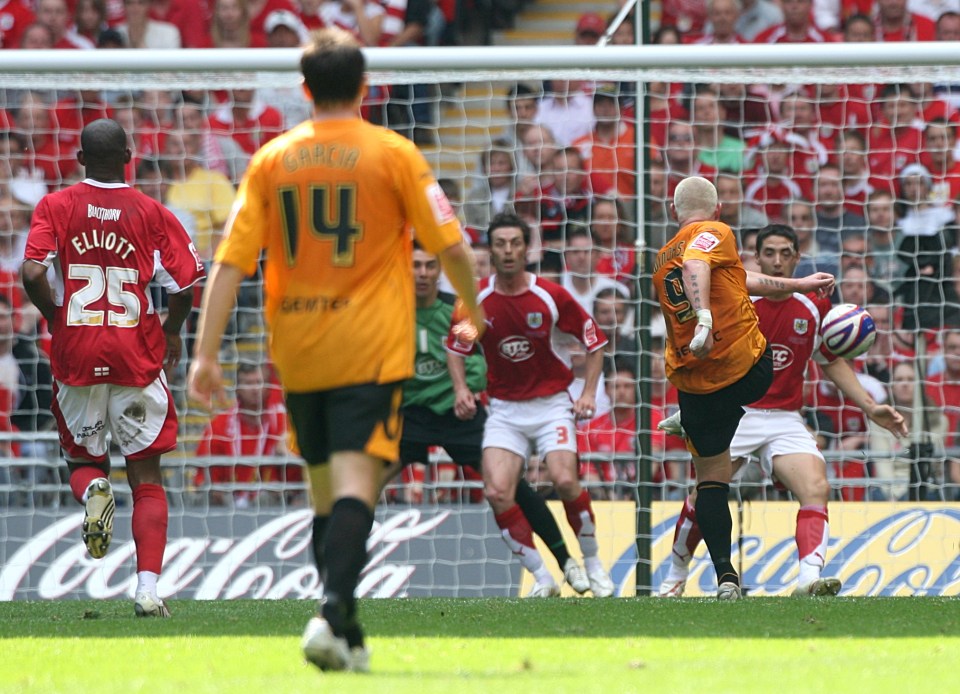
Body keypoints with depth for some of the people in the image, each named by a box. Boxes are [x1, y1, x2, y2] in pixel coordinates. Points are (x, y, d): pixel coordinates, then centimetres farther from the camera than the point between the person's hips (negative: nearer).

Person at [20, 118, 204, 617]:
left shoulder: (55, 207, 1)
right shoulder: (151, 213, 0)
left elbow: (32, 272, -11)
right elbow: (185, 281, -5)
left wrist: (55, 316, 7)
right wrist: (172, 332, 13)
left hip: (76, 352, 0)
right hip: (136, 354, 0)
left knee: (83, 457, 20)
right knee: (146, 476, 6)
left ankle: (92, 492, -17)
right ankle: (148, 588, -6)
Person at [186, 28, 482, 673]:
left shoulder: (271, 159, 4)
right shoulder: (395, 154, -2)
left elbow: (231, 260, 0)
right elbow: (450, 245, 0)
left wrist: (206, 353, 0)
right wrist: (471, 305, 20)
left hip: (297, 354, 3)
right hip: (370, 350, -3)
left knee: (326, 491, 15)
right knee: (355, 483, -11)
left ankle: (348, 636, 20)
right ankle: (332, 613, -31)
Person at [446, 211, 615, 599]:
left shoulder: (551, 296, -10)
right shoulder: (476, 299, -5)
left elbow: (594, 341, 3)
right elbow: (456, 348, 11)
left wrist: (589, 393, -5)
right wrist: (461, 389, -5)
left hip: (551, 403, -2)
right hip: (504, 410, 2)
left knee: (565, 481, -23)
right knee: (497, 492, -17)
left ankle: (593, 562, 2)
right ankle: (541, 577, -3)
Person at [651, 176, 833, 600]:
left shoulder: (661, 259, 18)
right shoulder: (714, 233, -4)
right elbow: (695, 267, -28)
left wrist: (800, 284, 34)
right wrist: (705, 316, -42)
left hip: (694, 384, 6)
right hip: (749, 370, -6)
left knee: (710, 478, 12)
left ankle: (724, 574, 1)